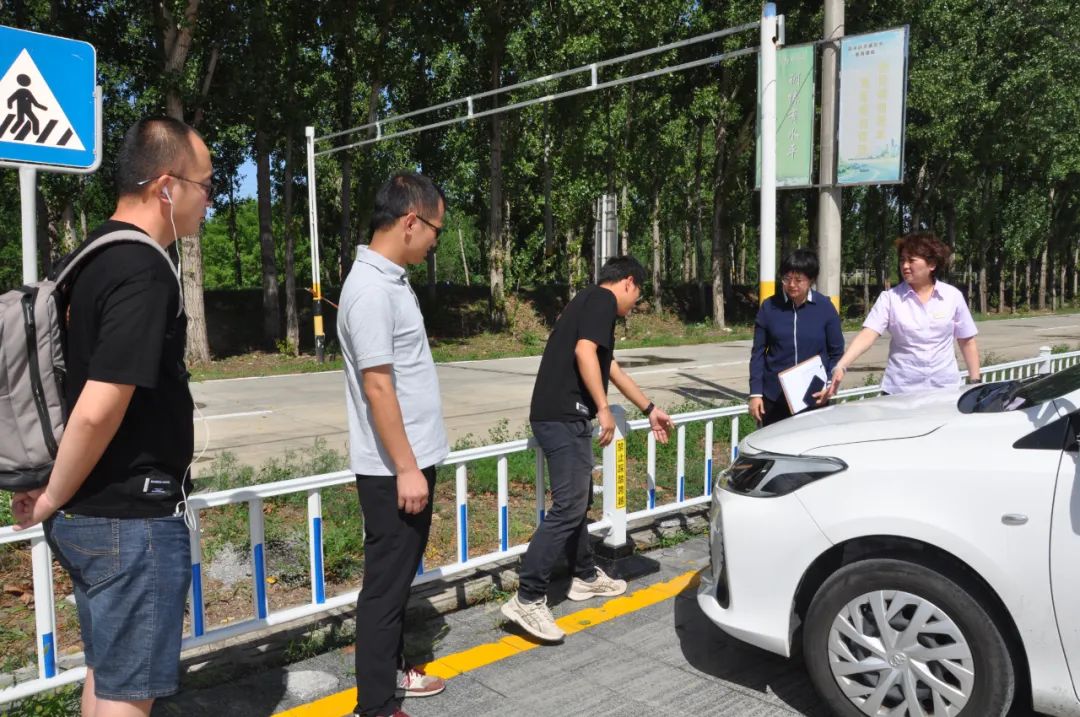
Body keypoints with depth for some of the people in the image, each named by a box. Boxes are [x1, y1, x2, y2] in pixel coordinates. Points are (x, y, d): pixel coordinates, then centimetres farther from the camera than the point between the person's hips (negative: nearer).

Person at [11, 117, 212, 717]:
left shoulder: (93, 257, 9)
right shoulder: (144, 270, -21)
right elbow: (99, 409, -28)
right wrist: (51, 501, -12)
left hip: (92, 513, 9)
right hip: (132, 520, -9)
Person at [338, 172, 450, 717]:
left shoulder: (390, 279, 10)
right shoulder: (372, 289, -21)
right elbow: (377, 386, -23)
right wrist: (406, 468, -20)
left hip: (410, 459, 10)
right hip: (393, 468, -10)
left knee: (400, 576, 20)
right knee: (386, 583, 2)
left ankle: (390, 671, 36)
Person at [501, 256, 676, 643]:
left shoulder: (589, 302, 24)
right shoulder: (603, 299, -4)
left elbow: (612, 369, 34)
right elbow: (583, 351, -21)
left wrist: (650, 410, 42)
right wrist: (603, 408, -16)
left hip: (561, 416, 10)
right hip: (564, 417, -10)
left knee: (579, 501, 20)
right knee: (568, 508, -10)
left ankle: (586, 576, 34)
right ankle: (527, 599, -8)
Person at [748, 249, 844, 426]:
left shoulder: (825, 308, -2)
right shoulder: (769, 307, -1)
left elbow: (836, 352, 5)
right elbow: (758, 353, 3)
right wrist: (755, 393, -2)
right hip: (774, 398, 0)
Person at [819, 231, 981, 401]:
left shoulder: (953, 296, 1)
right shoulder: (890, 297, -4)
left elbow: (967, 342, 8)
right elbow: (867, 335, -15)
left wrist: (975, 381, 4)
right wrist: (840, 367, -29)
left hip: (945, 388, 1)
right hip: (900, 390, -1)